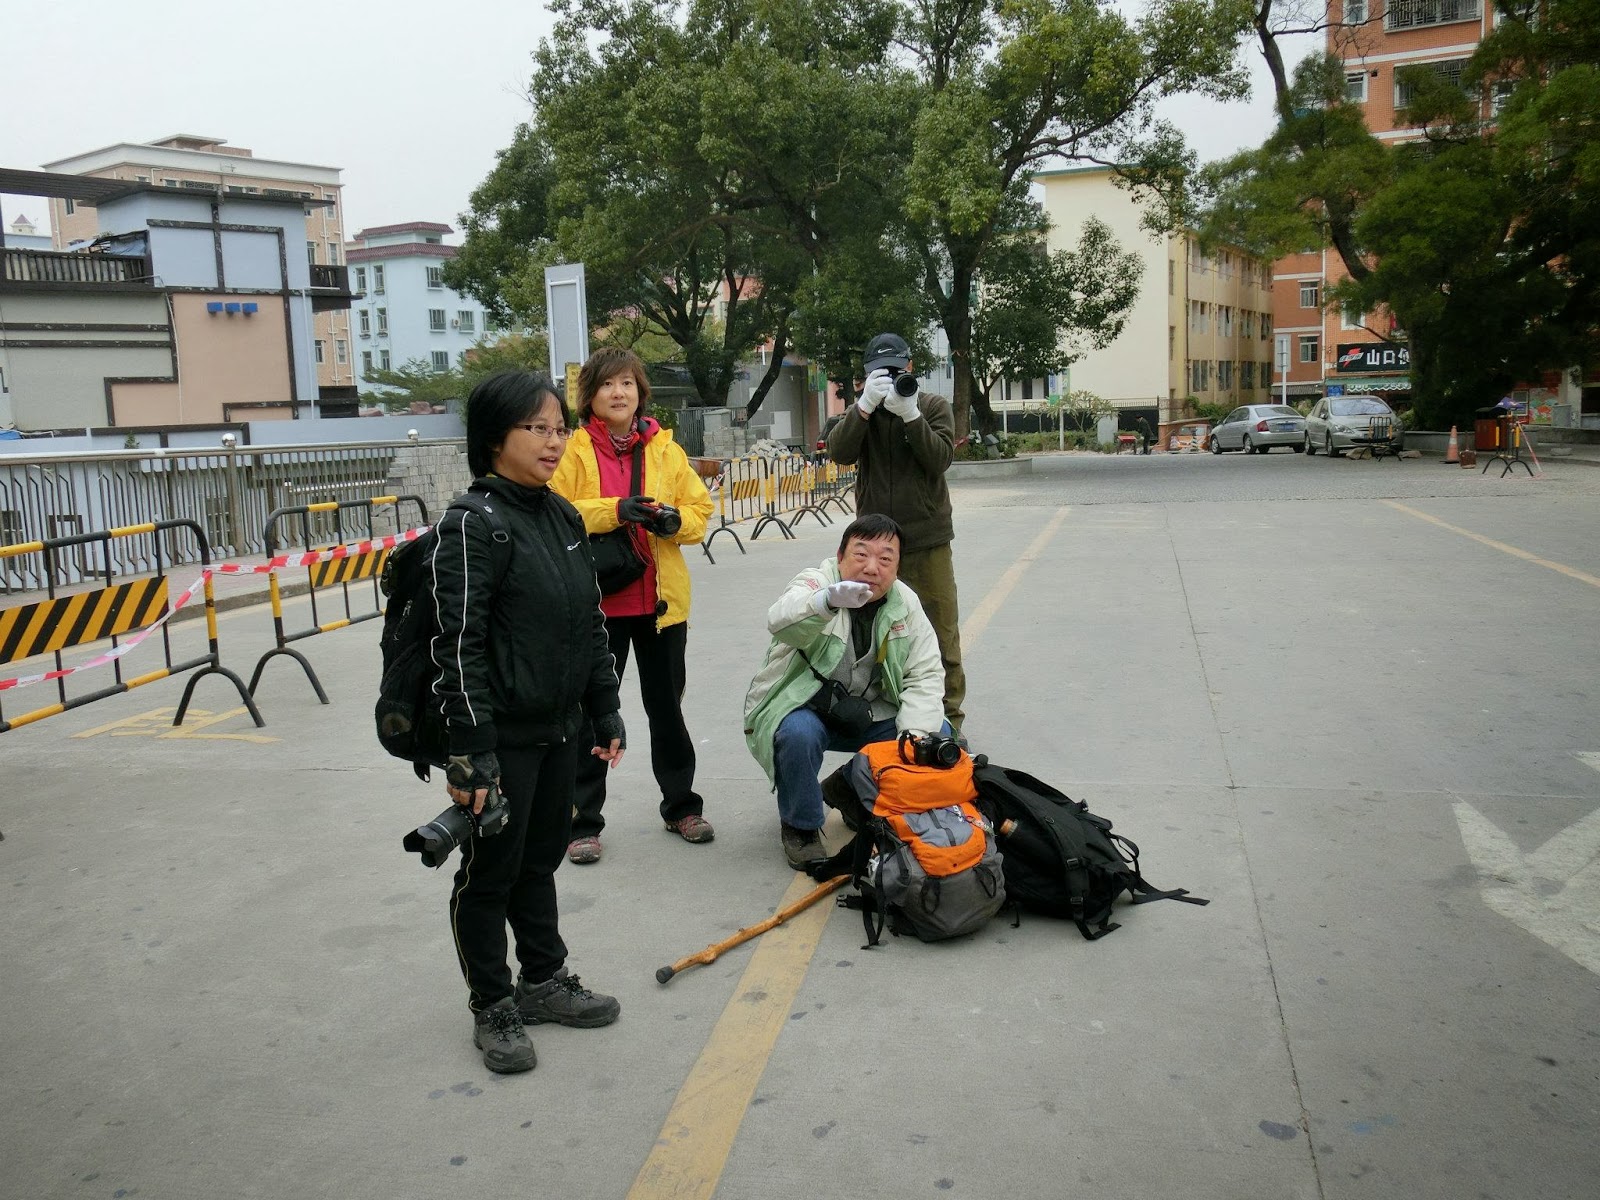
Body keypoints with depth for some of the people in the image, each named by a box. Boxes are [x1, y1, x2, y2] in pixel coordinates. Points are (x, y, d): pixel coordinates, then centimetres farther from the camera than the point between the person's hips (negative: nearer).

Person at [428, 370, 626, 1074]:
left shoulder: (563, 517, 7)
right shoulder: (473, 525, -16)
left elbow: (590, 624, 14)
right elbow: (459, 646, -19)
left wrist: (604, 713, 13)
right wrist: (470, 753, -21)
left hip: (560, 730, 7)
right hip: (504, 737, -7)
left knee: (541, 859, 20)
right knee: (491, 872, 9)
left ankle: (544, 982, 37)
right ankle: (492, 1009, 25)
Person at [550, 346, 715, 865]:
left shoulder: (666, 449, 5)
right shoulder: (574, 451, -4)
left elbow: (699, 507, 8)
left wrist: (675, 520, -14)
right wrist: (614, 510, -23)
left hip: (661, 599, 3)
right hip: (596, 601, -3)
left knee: (666, 705, 16)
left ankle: (680, 805, 32)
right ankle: (582, 822, 16)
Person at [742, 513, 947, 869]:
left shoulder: (906, 605, -3)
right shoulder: (815, 582, -19)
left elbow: (925, 676, -6)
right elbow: (779, 621, -42)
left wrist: (916, 734, -24)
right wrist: (829, 600, -65)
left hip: (867, 715, 5)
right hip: (803, 708, -4)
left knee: (937, 733, -13)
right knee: (798, 732, -36)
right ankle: (800, 826, -7)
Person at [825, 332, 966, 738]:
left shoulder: (934, 407, 3)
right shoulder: (861, 411, 8)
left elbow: (940, 458, -12)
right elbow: (839, 452, -10)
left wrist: (910, 414, -21)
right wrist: (866, 405, -19)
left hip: (928, 541, -2)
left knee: (943, 633, 2)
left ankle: (949, 719, 12)